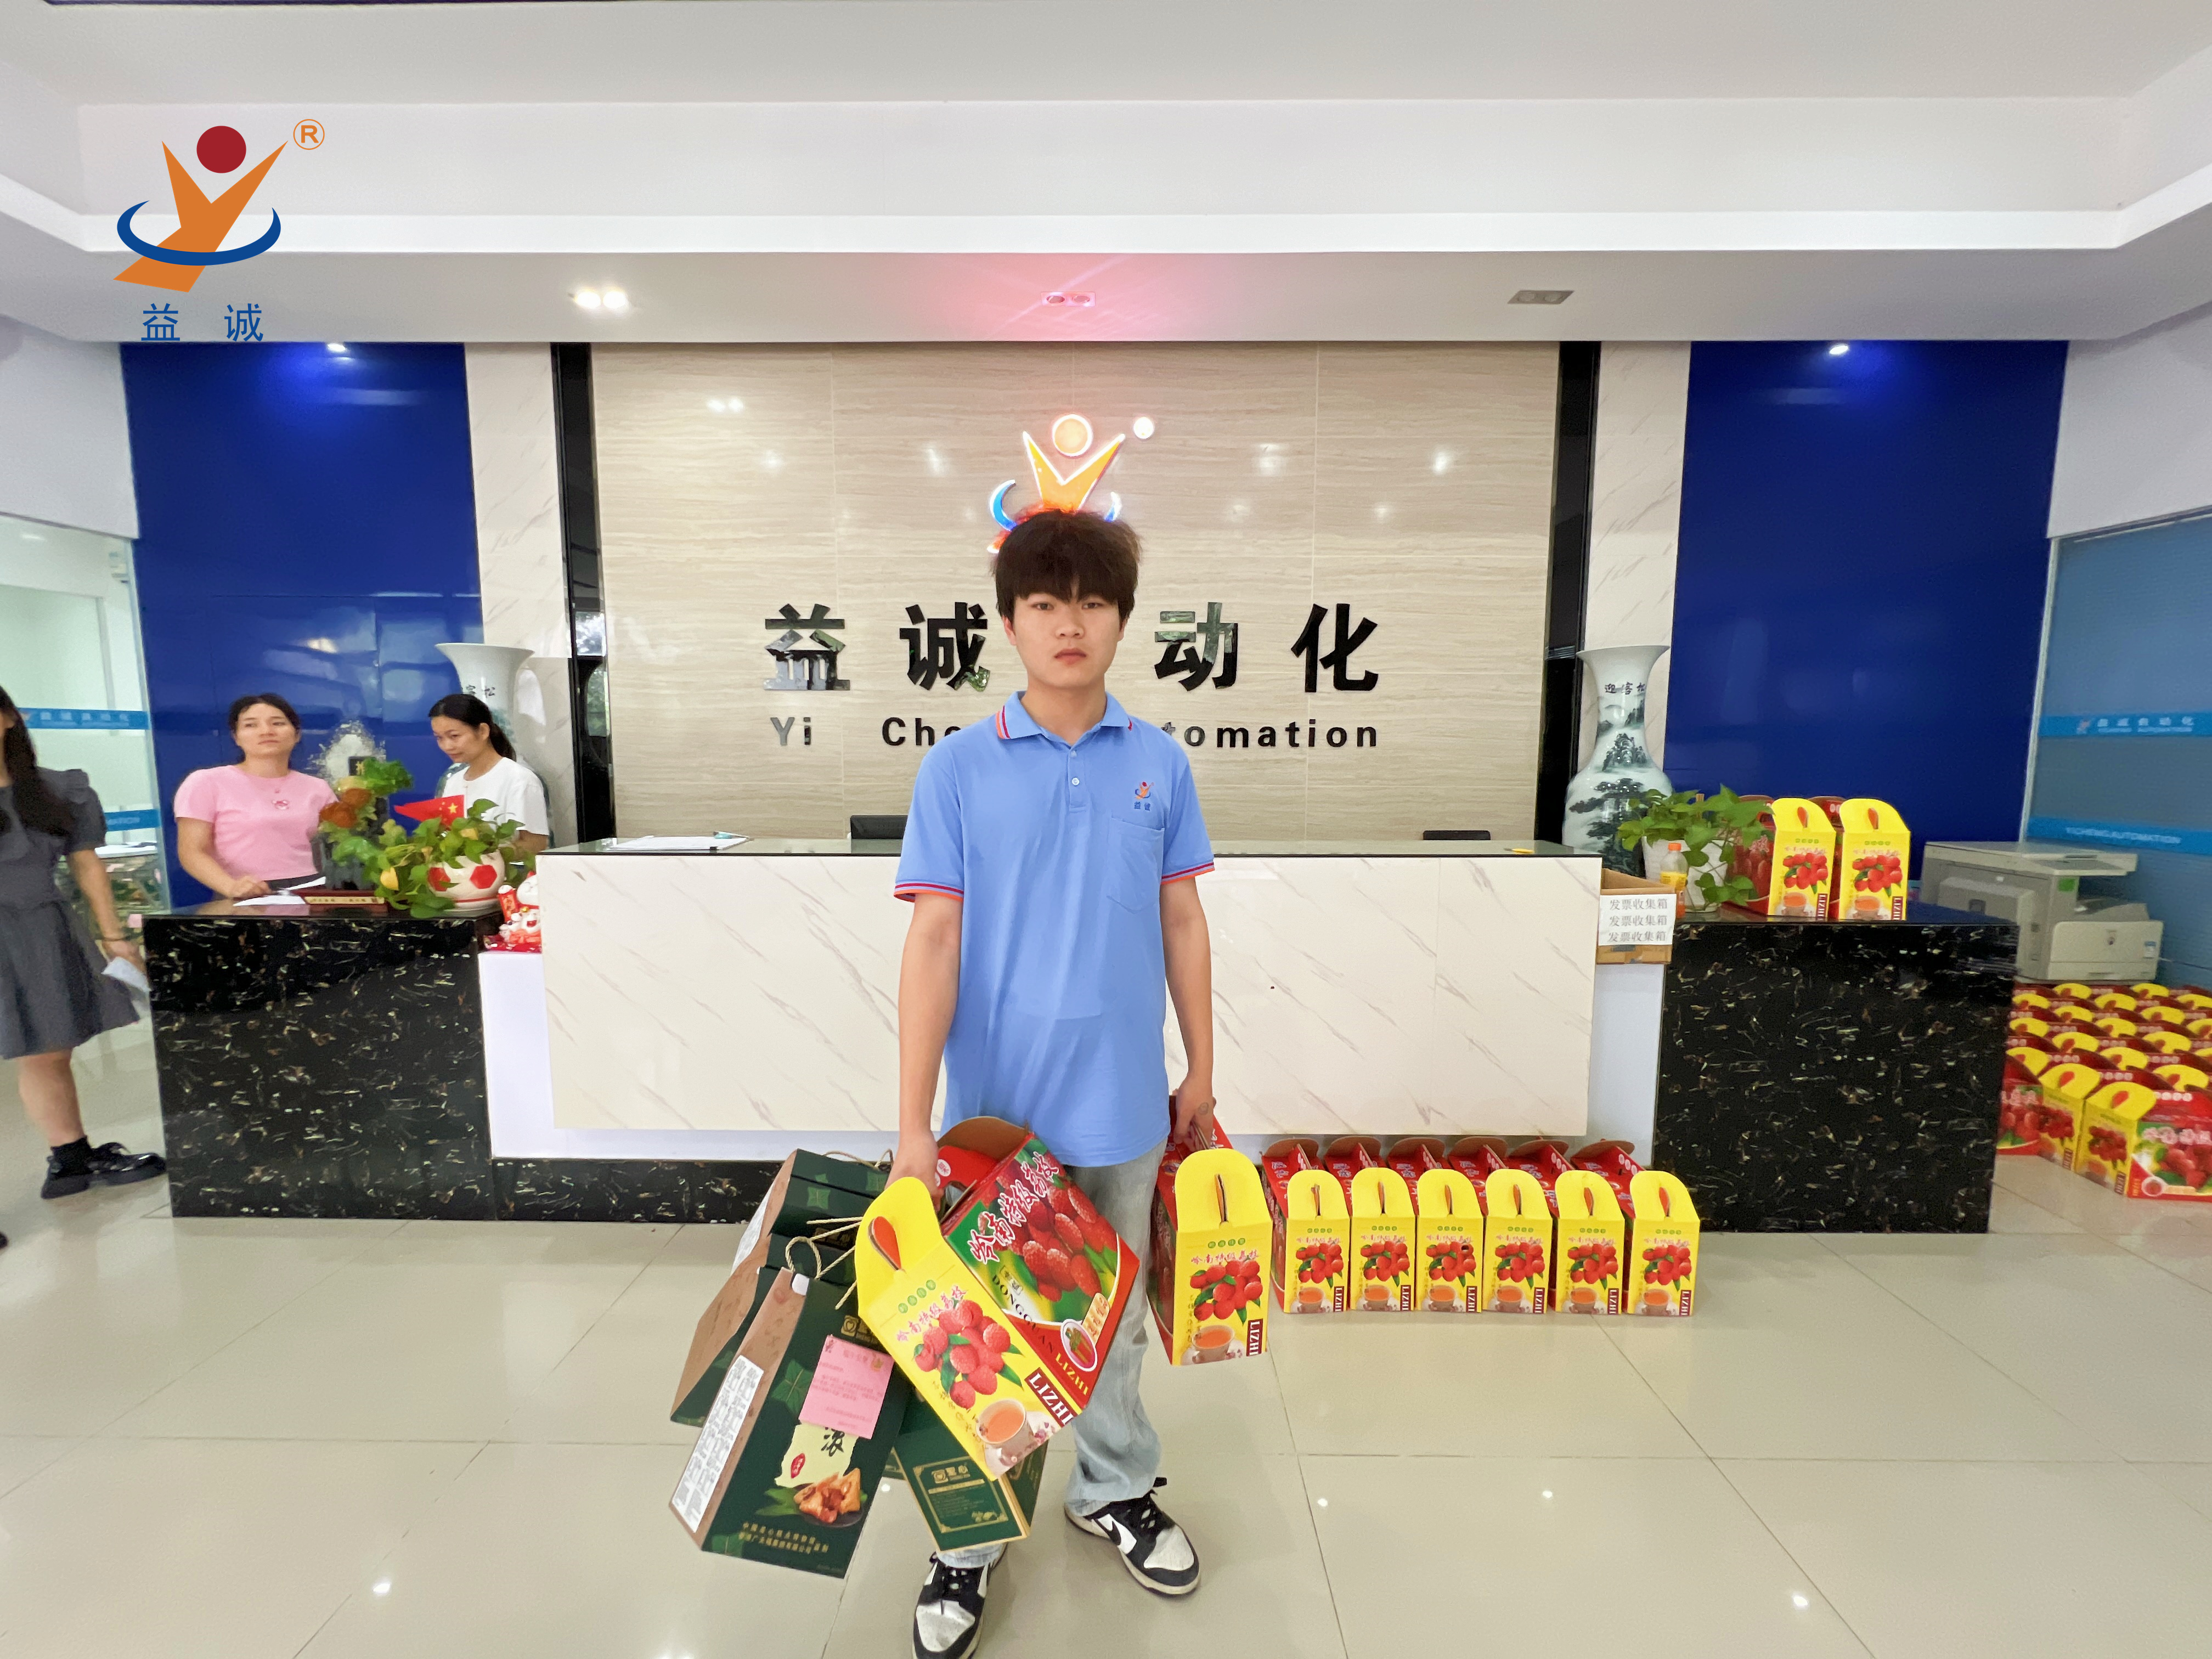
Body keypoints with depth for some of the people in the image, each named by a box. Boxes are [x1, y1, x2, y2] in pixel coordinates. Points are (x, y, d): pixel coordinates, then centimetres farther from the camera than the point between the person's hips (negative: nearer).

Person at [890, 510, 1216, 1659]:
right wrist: (913, 1122, -12)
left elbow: (1181, 925, 4)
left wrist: (1201, 1071, 8)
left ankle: (1113, 1491, 47)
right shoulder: (958, 768, -8)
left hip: (1123, 1101, 2)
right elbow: (932, 941, -10)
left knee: (1114, 1311, 22)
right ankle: (969, 1539, 40)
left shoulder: (1159, 765, -1)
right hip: (995, 1102, -2)